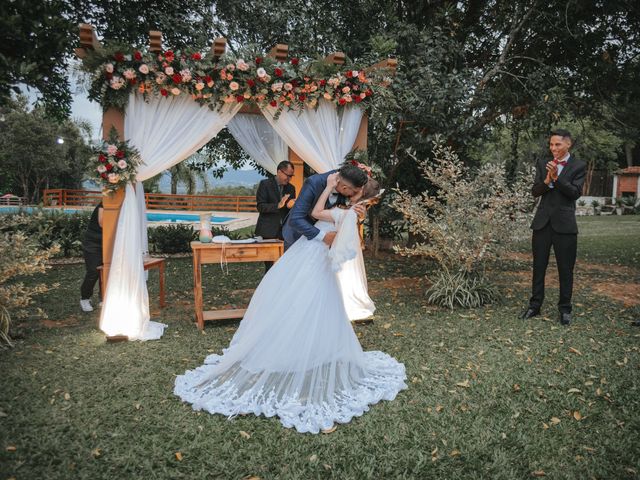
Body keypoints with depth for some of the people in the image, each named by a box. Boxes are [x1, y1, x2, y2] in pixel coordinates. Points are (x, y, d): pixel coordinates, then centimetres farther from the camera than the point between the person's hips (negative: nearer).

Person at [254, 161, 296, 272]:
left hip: (285, 230, 4)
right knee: (269, 264, 3)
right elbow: (260, 206, -10)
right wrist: (278, 205, -24)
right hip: (268, 230, -4)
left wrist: (292, 206, -10)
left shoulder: (291, 188, 12)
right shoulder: (265, 184, -3)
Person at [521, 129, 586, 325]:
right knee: (538, 266, 9)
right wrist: (547, 180, -15)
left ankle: (565, 309, 18)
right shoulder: (543, 164, 9)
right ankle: (535, 305, 19)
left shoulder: (578, 166, 0)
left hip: (564, 224, -2)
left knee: (565, 269, 5)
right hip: (542, 222, 3)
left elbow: (575, 192, -10)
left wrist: (556, 178, -19)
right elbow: (534, 191, 3)